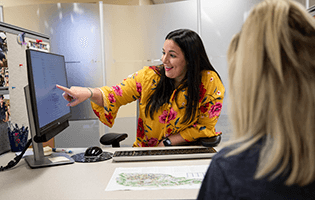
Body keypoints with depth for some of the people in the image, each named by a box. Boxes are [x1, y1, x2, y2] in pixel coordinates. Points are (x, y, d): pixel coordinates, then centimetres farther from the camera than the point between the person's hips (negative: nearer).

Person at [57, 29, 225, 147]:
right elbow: (114, 95, -5)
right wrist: (89, 92, -27)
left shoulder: (209, 82, -10)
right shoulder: (150, 76, -5)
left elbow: (204, 127, -6)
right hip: (145, 151, 2)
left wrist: (167, 142, -13)